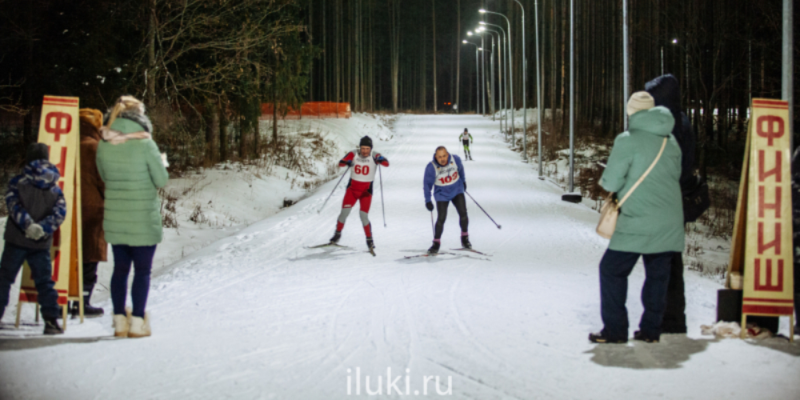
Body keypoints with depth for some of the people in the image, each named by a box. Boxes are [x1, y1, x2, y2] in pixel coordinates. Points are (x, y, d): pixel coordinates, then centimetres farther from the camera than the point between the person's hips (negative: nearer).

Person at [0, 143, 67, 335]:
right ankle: (51, 320, 0)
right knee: (44, 281, 7)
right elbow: (60, 211, -6)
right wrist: (43, 228, -14)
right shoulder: (55, 188, 5)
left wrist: (28, 225, -21)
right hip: (42, 243, 2)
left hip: (16, 240, -2)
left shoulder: (18, 182, -3)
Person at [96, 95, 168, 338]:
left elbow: (104, 177, 10)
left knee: (120, 268, 13)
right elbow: (161, 180, -9)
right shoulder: (144, 144, -15)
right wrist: (161, 162, 9)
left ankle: (120, 321, 16)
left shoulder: (104, 145, -2)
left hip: (114, 218, 4)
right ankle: (137, 322, 5)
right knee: (142, 271, 6)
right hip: (143, 218, -4)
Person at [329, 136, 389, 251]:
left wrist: (381, 160, -47)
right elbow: (340, 163, -17)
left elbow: (387, 164, -25)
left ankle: (369, 240, 3)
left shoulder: (374, 156, -11)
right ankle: (338, 234, 12)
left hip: (366, 191, -1)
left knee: (363, 215, -12)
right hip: (352, 189, 2)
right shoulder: (354, 154, -8)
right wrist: (347, 163, -40)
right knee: (344, 211, -9)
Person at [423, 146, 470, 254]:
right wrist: (427, 201, -13)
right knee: (441, 218, -8)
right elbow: (427, 184, -15)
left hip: (457, 190, 3)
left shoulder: (455, 159, -18)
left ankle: (464, 238, 12)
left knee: (463, 213, -6)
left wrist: (463, 181, 21)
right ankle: (436, 243, 6)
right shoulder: (431, 168, -26)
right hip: (442, 195, -3)